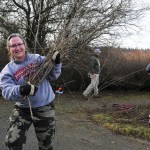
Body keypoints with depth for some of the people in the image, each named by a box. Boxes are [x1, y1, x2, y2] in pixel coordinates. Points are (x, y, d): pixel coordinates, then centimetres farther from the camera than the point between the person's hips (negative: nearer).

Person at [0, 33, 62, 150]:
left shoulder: (38, 58, 0)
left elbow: (53, 76, 1)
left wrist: (56, 63, -17)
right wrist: (20, 90, -39)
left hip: (45, 108, 1)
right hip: (22, 109, 0)